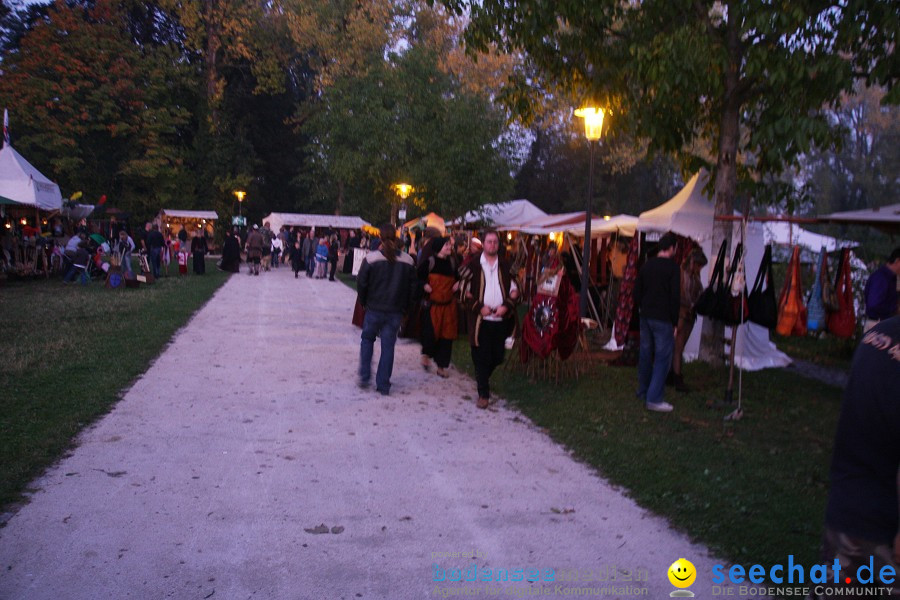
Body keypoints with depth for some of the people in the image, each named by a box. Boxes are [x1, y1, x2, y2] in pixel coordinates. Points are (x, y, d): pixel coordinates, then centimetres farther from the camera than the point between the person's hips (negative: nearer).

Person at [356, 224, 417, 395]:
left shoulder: (371, 258, -11)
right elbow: (413, 286, 3)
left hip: (374, 308, -1)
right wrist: (404, 306, 13)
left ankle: (364, 376, 15)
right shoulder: (408, 261, -2)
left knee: (367, 339, 20)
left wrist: (364, 302, 9)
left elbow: (361, 283, -6)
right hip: (396, 311, 2)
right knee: (388, 345, 8)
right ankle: (383, 385, 10)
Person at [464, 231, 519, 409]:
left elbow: (514, 290, 11)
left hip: (501, 319, 3)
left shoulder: (505, 266, 9)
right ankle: (483, 394, 6)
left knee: (497, 357, 7)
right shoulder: (473, 265, 0)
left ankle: (482, 379, 36)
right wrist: (479, 307, -11)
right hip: (480, 320, -3)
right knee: (482, 358, -3)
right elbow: (465, 291, -1)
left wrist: (506, 306, -6)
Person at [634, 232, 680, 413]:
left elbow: (637, 293, 13)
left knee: (645, 354, 16)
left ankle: (643, 392, 27)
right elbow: (675, 297, -12)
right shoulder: (672, 267, -11)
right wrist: (674, 323, -6)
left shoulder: (646, 265, 9)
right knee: (663, 357, -4)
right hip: (663, 320, -7)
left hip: (646, 317, 7)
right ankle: (654, 399, -7)